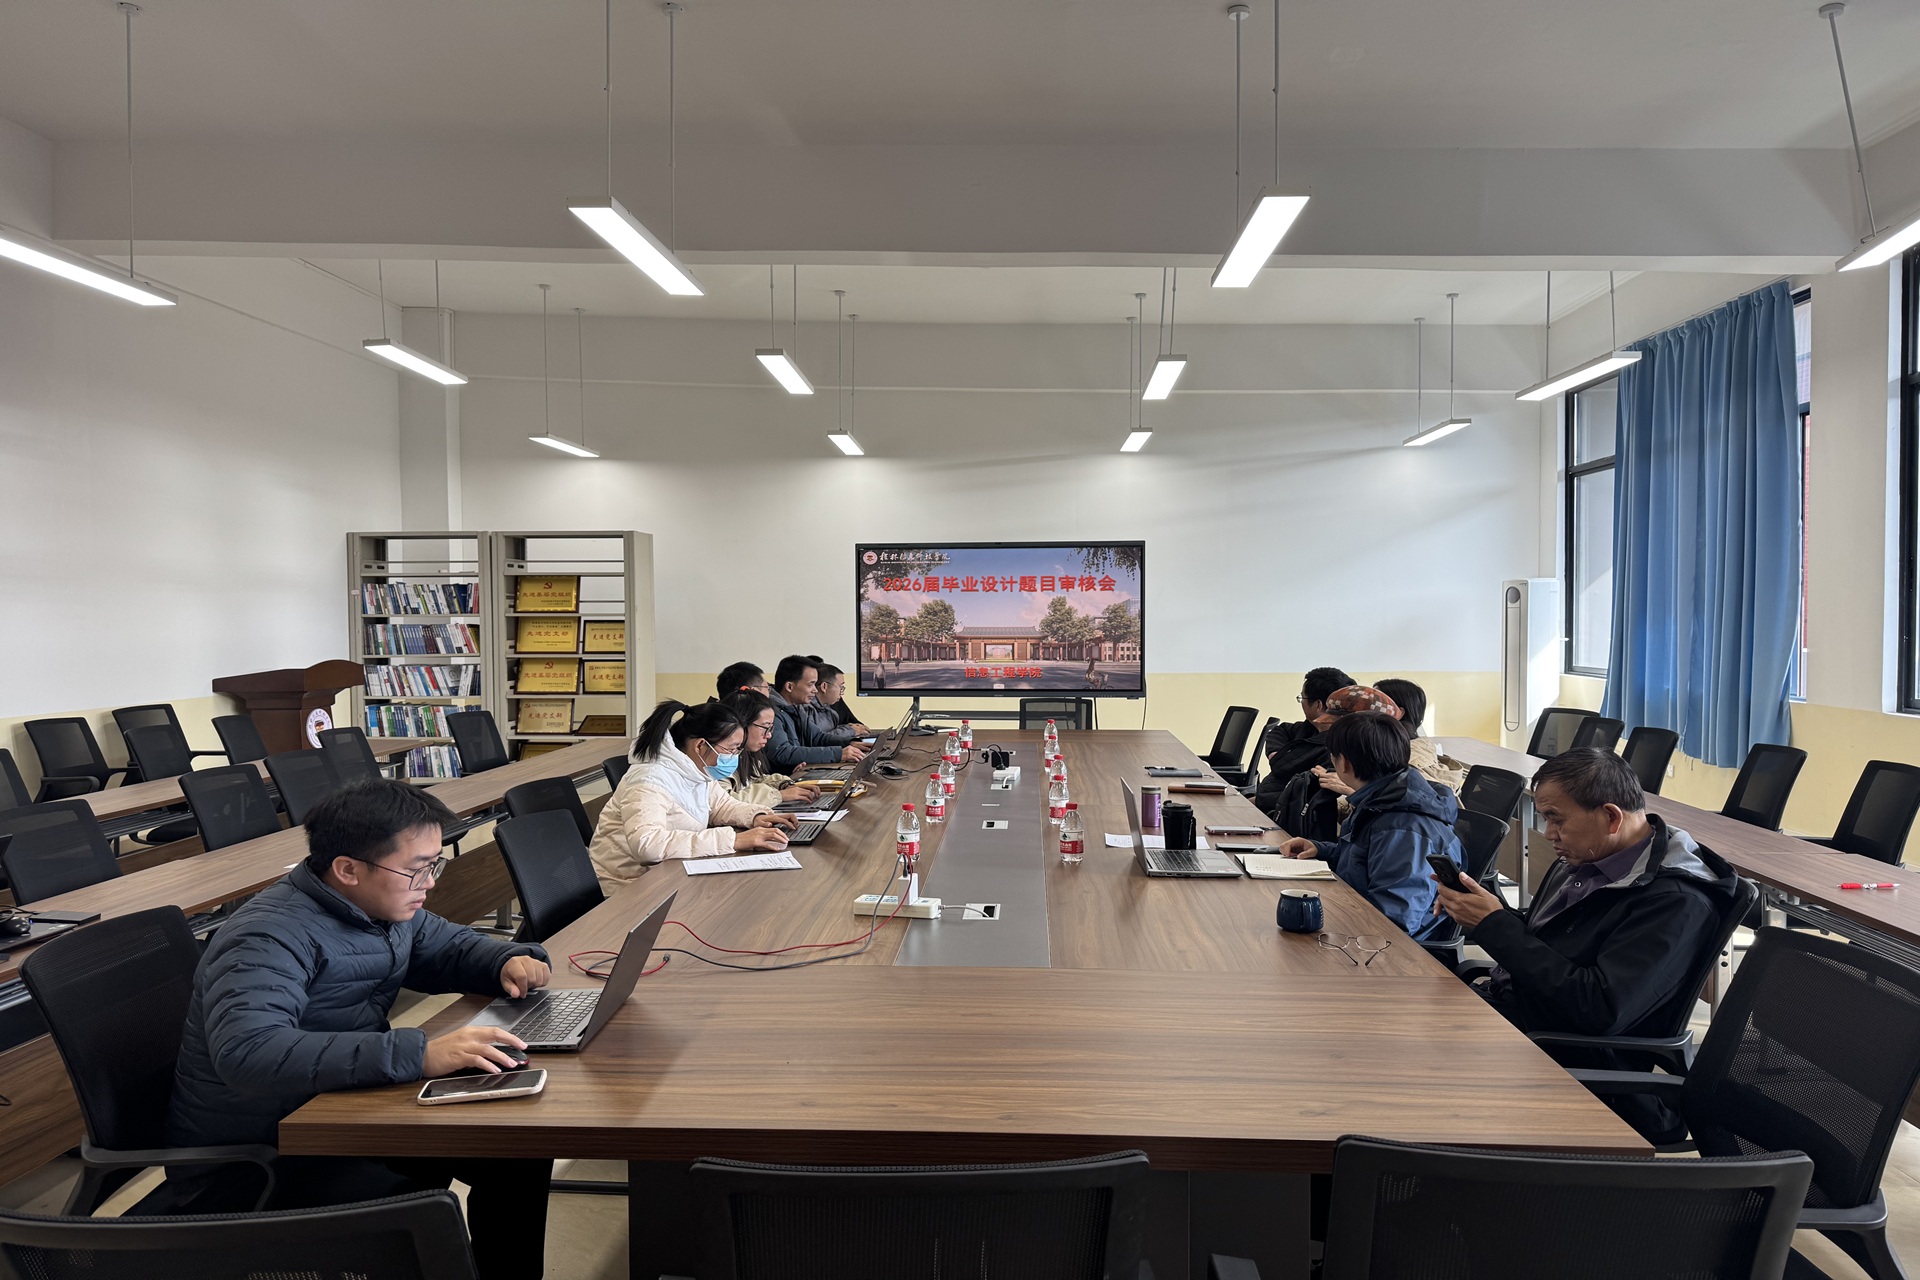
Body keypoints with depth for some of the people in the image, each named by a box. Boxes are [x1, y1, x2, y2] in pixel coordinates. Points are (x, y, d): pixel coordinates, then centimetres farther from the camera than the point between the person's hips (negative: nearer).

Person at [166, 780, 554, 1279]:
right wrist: (419, 1054, -48)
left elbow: (450, 946, 18)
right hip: (247, 1162, -8)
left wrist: (511, 960, -6)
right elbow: (246, 1051, -43)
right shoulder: (272, 938, -27)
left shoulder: (384, 905, 0)